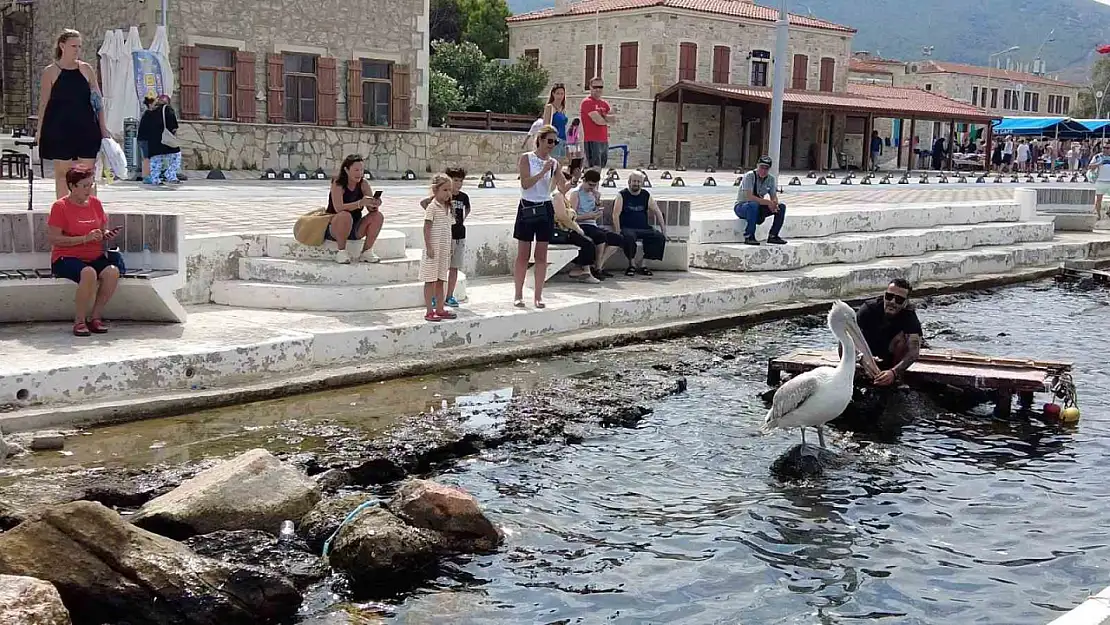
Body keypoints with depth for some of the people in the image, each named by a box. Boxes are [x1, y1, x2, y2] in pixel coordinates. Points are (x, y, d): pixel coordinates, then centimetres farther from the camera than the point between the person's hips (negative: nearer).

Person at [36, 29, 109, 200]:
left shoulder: (86, 69, 8)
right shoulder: (50, 72, 2)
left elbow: (98, 99, 10)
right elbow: (44, 103, 4)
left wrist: (103, 126, 3)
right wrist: (39, 130, 1)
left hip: (86, 128, 2)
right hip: (60, 130, -1)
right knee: (62, 173, 4)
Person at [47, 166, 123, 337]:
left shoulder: (95, 203, 12)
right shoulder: (60, 206, -5)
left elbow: (103, 230, 23)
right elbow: (53, 238, -13)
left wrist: (107, 235, -2)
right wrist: (85, 238, -20)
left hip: (95, 257, 5)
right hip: (67, 258, -5)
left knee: (113, 271, -28)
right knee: (89, 273, -37)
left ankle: (95, 316, -13)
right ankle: (79, 321, -20)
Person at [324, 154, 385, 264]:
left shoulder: (363, 184, -1)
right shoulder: (338, 184, -15)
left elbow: (371, 209, -8)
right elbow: (338, 208, -30)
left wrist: (375, 205, -32)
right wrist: (360, 203, -43)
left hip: (354, 229, 5)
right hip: (333, 229, -5)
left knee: (378, 216, -16)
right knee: (345, 216, -36)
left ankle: (367, 251, -8)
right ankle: (341, 251, -19)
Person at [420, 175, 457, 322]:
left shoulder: (448, 208, 14)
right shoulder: (432, 207, -9)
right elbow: (427, 228, -13)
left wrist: (449, 250, 16)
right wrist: (429, 247, -18)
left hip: (444, 249, 7)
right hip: (434, 248, -7)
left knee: (440, 280, 11)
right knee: (430, 280, -2)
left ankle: (440, 309, 17)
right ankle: (429, 311, 0)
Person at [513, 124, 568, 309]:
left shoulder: (554, 163, 7)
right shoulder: (526, 158, -4)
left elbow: (563, 189, 2)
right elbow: (525, 183, -16)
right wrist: (543, 172, -24)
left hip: (546, 209, 4)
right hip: (527, 207, -4)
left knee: (542, 255, 5)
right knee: (523, 254, 1)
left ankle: (538, 294, 10)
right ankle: (518, 294, 9)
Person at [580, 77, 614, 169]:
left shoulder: (605, 104, 18)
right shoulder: (587, 102, -7)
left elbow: (614, 118, 7)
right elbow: (598, 120, -16)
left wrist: (603, 116, -8)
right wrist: (608, 120, 4)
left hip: (604, 141, 8)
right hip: (593, 141, -8)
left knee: (601, 168, 11)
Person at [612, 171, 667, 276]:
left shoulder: (646, 196, 12)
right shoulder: (622, 195, 1)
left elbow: (657, 212, 12)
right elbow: (616, 214, -8)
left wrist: (663, 229, 2)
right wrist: (618, 232, -21)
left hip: (644, 228, 4)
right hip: (627, 228, -4)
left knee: (660, 237, -20)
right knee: (629, 236, -38)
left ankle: (641, 264, -14)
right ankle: (631, 264, -17)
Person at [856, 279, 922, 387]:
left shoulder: (910, 317, -25)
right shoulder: (869, 308, -24)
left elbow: (914, 352, -38)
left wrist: (893, 372, -55)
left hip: (890, 356, 0)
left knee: (903, 336, -31)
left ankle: (896, 379, -17)